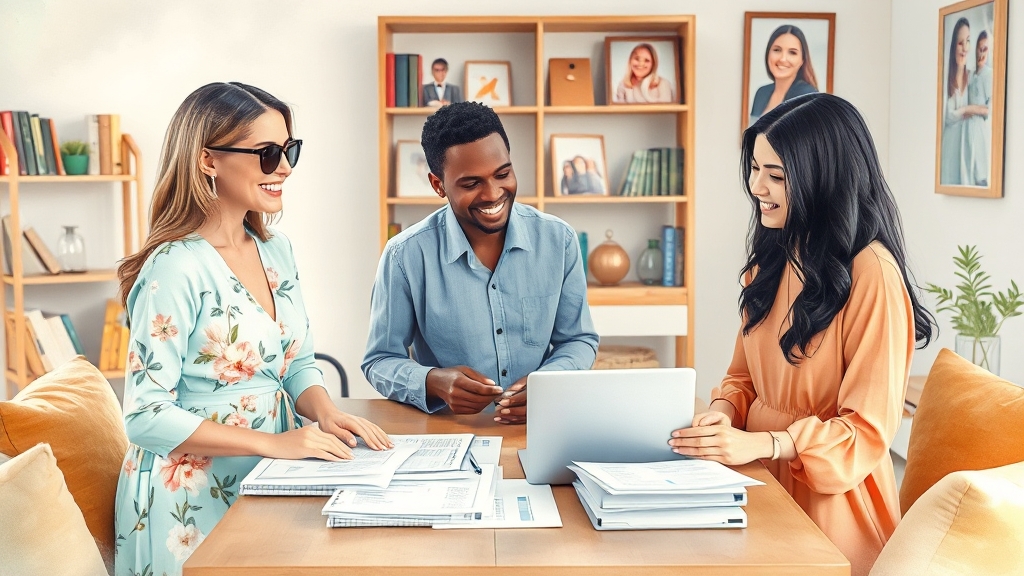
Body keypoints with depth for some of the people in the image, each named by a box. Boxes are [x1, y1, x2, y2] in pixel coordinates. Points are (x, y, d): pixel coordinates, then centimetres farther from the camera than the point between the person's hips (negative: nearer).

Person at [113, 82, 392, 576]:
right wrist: (273, 442, -24)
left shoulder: (275, 250, 4)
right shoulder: (178, 267, -19)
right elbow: (147, 416, -21)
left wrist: (326, 415, -9)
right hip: (193, 499, -7)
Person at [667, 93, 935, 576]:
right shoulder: (769, 260, 6)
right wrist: (722, 412, -10)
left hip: (829, 494, -6)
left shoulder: (871, 273, -19)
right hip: (759, 482, 6)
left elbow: (868, 427, -18)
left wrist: (759, 444, -28)